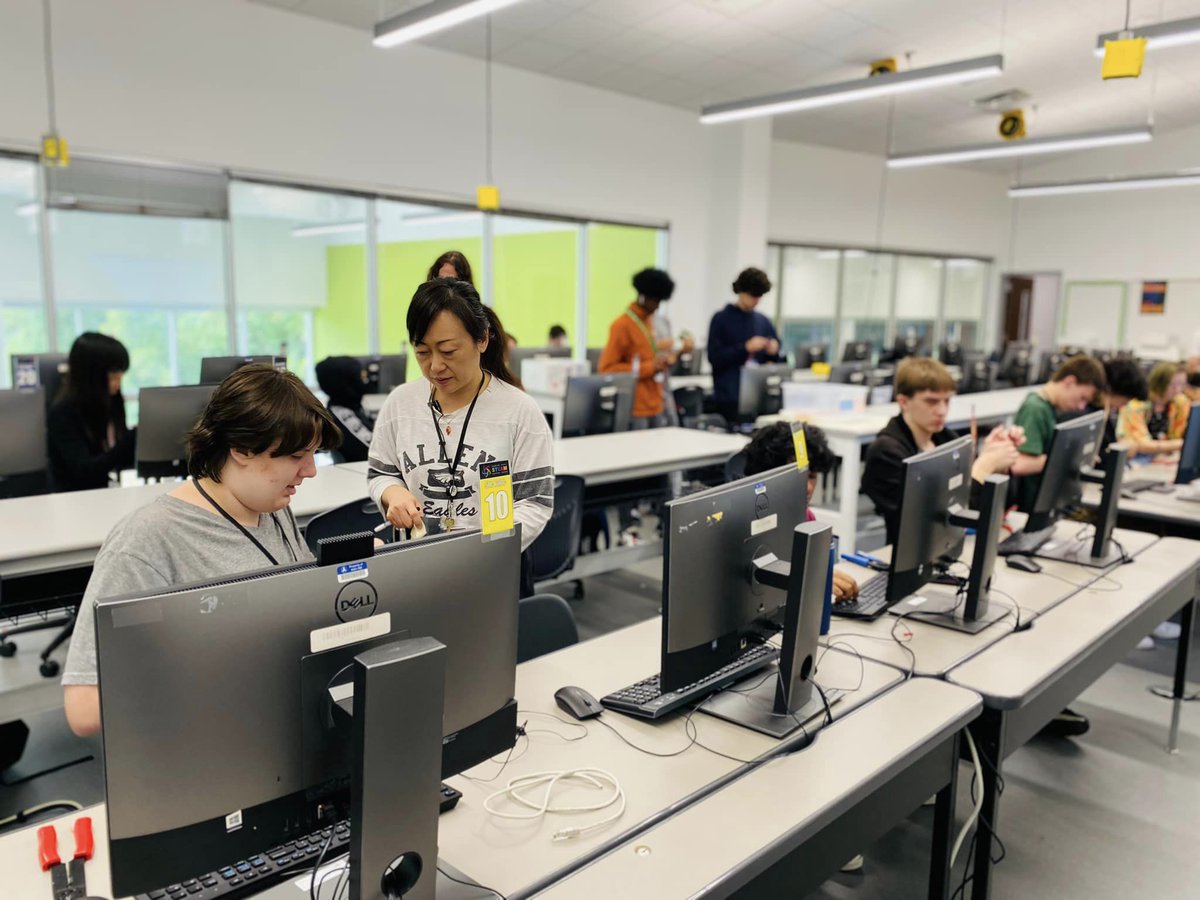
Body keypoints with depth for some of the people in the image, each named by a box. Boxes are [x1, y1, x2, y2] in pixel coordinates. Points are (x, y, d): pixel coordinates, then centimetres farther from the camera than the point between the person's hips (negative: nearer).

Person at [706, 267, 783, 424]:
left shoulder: (763, 321, 12)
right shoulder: (721, 319, -2)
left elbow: (773, 358, 17)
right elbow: (714, 357, -10)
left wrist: (774, 351, -6)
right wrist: (745, 348, -19)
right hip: (729, 395, -4)